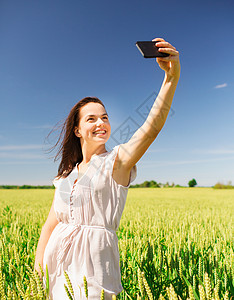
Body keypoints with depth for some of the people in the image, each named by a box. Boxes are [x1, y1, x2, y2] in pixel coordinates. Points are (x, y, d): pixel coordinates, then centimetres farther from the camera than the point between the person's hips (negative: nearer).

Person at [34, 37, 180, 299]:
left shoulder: (117, 160, -8)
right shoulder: (67, 173, 8)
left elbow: (152, 126, -25)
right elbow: (51, 223, 11)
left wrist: (172, 77, -38)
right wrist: (38, 264, 9)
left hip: (93, 259, -5)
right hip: (58, 259, 5)